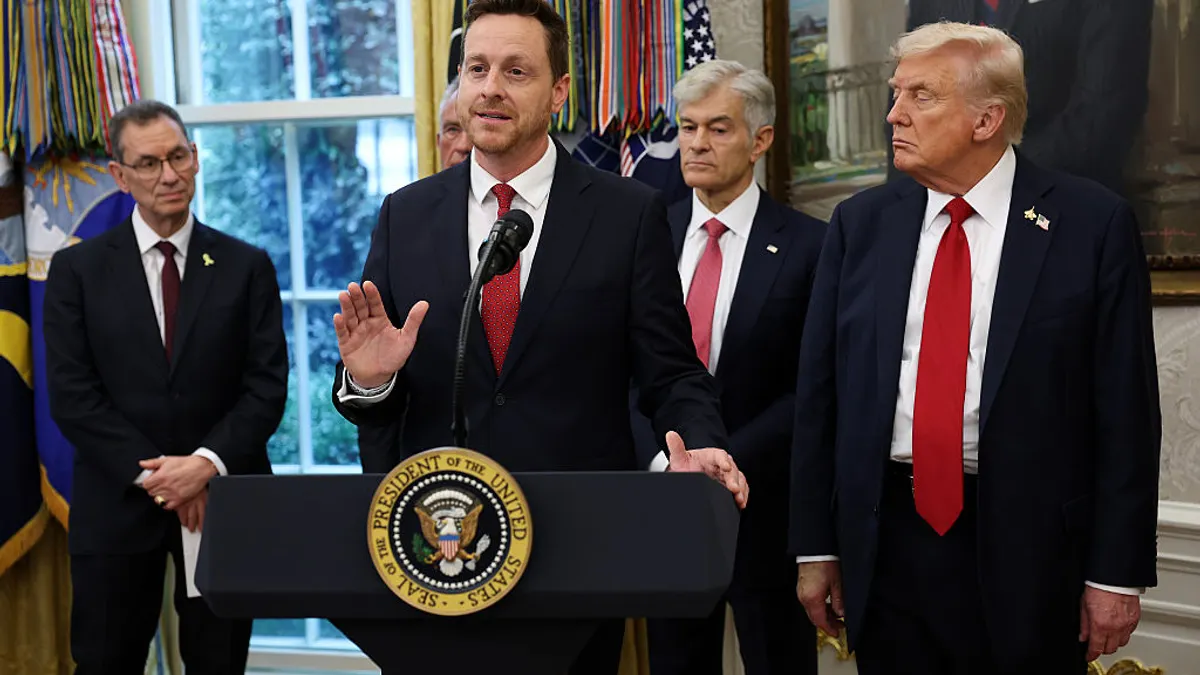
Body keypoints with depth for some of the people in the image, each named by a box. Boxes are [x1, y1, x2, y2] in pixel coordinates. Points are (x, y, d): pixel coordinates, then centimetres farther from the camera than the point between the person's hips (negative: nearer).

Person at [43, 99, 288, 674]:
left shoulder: (246, 267, 4)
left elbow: (268, 385, -1)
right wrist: (153, 475, -13)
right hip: (118, 504, 0)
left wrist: (207, 463, -15)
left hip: (222, 501, 1)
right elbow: (71, 395, -4)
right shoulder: (78, 269, 2)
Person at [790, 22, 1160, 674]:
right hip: (883, 542, 3)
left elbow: (1124, 407, -5)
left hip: (1025, 550, -3)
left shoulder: (1093, 223, -5)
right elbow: (818, 391, 6)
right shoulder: (860, 223, 5)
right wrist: (815, 547, 4)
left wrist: (1117, 572, -6)